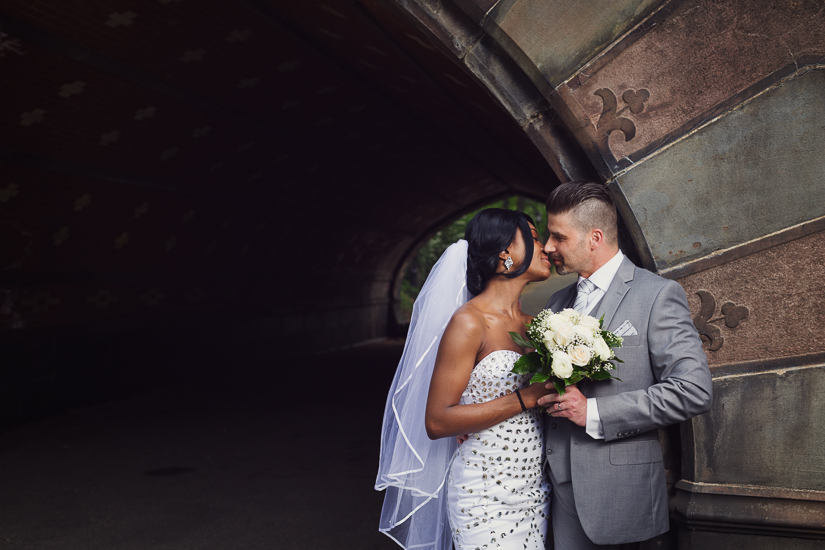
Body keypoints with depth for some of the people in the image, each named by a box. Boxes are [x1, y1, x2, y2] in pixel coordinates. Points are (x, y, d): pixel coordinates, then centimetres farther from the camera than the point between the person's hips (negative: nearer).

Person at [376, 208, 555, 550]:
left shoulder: (530, 325, 8)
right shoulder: (469, 322, -13)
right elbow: (437, 422, -17)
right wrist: (525, 397, -19)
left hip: (533, 493, 7)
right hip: (486, 498, -7)